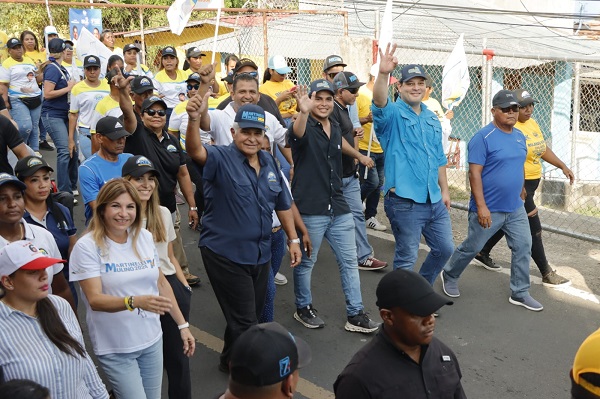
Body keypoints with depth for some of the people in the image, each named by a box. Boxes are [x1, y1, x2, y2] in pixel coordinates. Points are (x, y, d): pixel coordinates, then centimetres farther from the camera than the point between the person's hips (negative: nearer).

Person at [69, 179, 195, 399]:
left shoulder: (145, 237, 1)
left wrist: (182, 325, 9)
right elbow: (95, 299, -20)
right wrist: (135, 301, -36)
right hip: (115, 348, -5)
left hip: (152, 340, 5)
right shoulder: (87, 246, -13)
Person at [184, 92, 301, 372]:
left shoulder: (269, 162, 6)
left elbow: (282, 203, 14)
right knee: (244, 321, 0)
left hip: (260, 254, 7)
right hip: (226, 254, -6)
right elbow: (195, 150, -35)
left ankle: (232, 361, 43)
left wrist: (293, 238, 13)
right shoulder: (221, 159, -13)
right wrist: (194, 118, -54)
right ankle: (235, 366, 26)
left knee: (251, 318, 20)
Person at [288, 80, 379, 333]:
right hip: (310, 210, -6)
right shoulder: (305, 128, -11)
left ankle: (355, 314, 17)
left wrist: (359, 155, 49)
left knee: (349, 261, 8)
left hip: (338, 209, 7)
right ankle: (303, 308, 28)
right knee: (306, 262, 9)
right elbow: (297, 133, -37)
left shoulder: (335, 129, 10)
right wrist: (304, 111, -58)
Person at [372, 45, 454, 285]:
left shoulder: (432, 119, 13)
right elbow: (379, 103, -32)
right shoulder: (393, 114, -7)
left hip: (435, 201, 7)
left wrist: (444, 189, 17)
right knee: (407, 258, 2)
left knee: (444, 248, 17)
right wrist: (383, 74, -49)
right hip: (405, 202, -7)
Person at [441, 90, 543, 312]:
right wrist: (481, 206, -23)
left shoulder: (520, 136, 8)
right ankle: (449, 276, 31)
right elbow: (474, 173, -19)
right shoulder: (483, 137, -15)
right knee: (471, 248, 8)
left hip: (515, 209, 6)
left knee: (523, 247, 4)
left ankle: (520, 293, 16)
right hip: (488, 210, -6)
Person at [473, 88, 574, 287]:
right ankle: (547, 274, 8)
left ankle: (482, 252, 37)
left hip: (532, 181, 9)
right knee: (534, 229, -2)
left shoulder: (532, 123, 8)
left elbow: (543, 149, 18)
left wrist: (563, 166, 10)